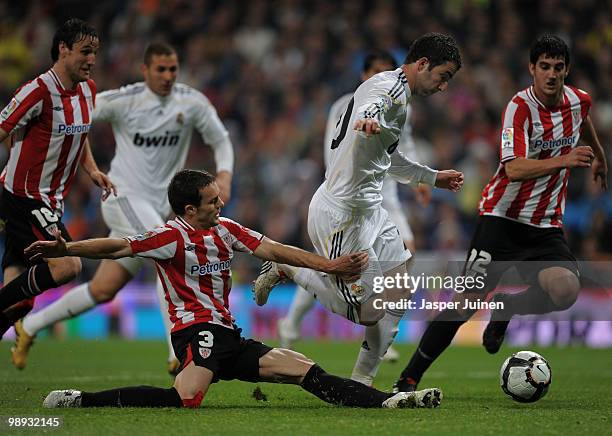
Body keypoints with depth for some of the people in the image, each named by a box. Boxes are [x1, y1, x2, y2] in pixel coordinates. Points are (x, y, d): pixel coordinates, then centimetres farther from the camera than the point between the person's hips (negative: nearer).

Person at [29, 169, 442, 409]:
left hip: (227, 336, 8)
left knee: (303, 368, 2)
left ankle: (388, 400, 0)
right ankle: (78, 400, -32)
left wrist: (329, 265, 12)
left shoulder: (226, 230, 12)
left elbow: (275, 250, 15)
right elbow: (119, 247, -16)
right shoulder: (173, 236, -9)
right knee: (186, 398, -35)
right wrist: (66, 249, -28)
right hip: (197, 329, -8)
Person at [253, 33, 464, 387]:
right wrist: (368, 121, -64)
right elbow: (372, 106, -41)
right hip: (342, 214, -11)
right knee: (366, 313, -7)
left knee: (399, 296, 8)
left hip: (370, 209, 11)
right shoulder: (393, 88, -14)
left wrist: (433, 177, 41)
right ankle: (285, 270, 12)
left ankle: (362, 382, 14)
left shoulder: (390, 87, 19)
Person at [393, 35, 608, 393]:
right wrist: (564, 160, -39)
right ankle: (409, 379, -2)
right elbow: (513, 169, -29)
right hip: (502, 218, -4)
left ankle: (507, 311, 8)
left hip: (547, 226, 4)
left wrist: (599, 156, 45)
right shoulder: (520, 107, -16)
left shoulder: (579, 100, 2)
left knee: (566, 289, -24)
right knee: (469, 301, -13)